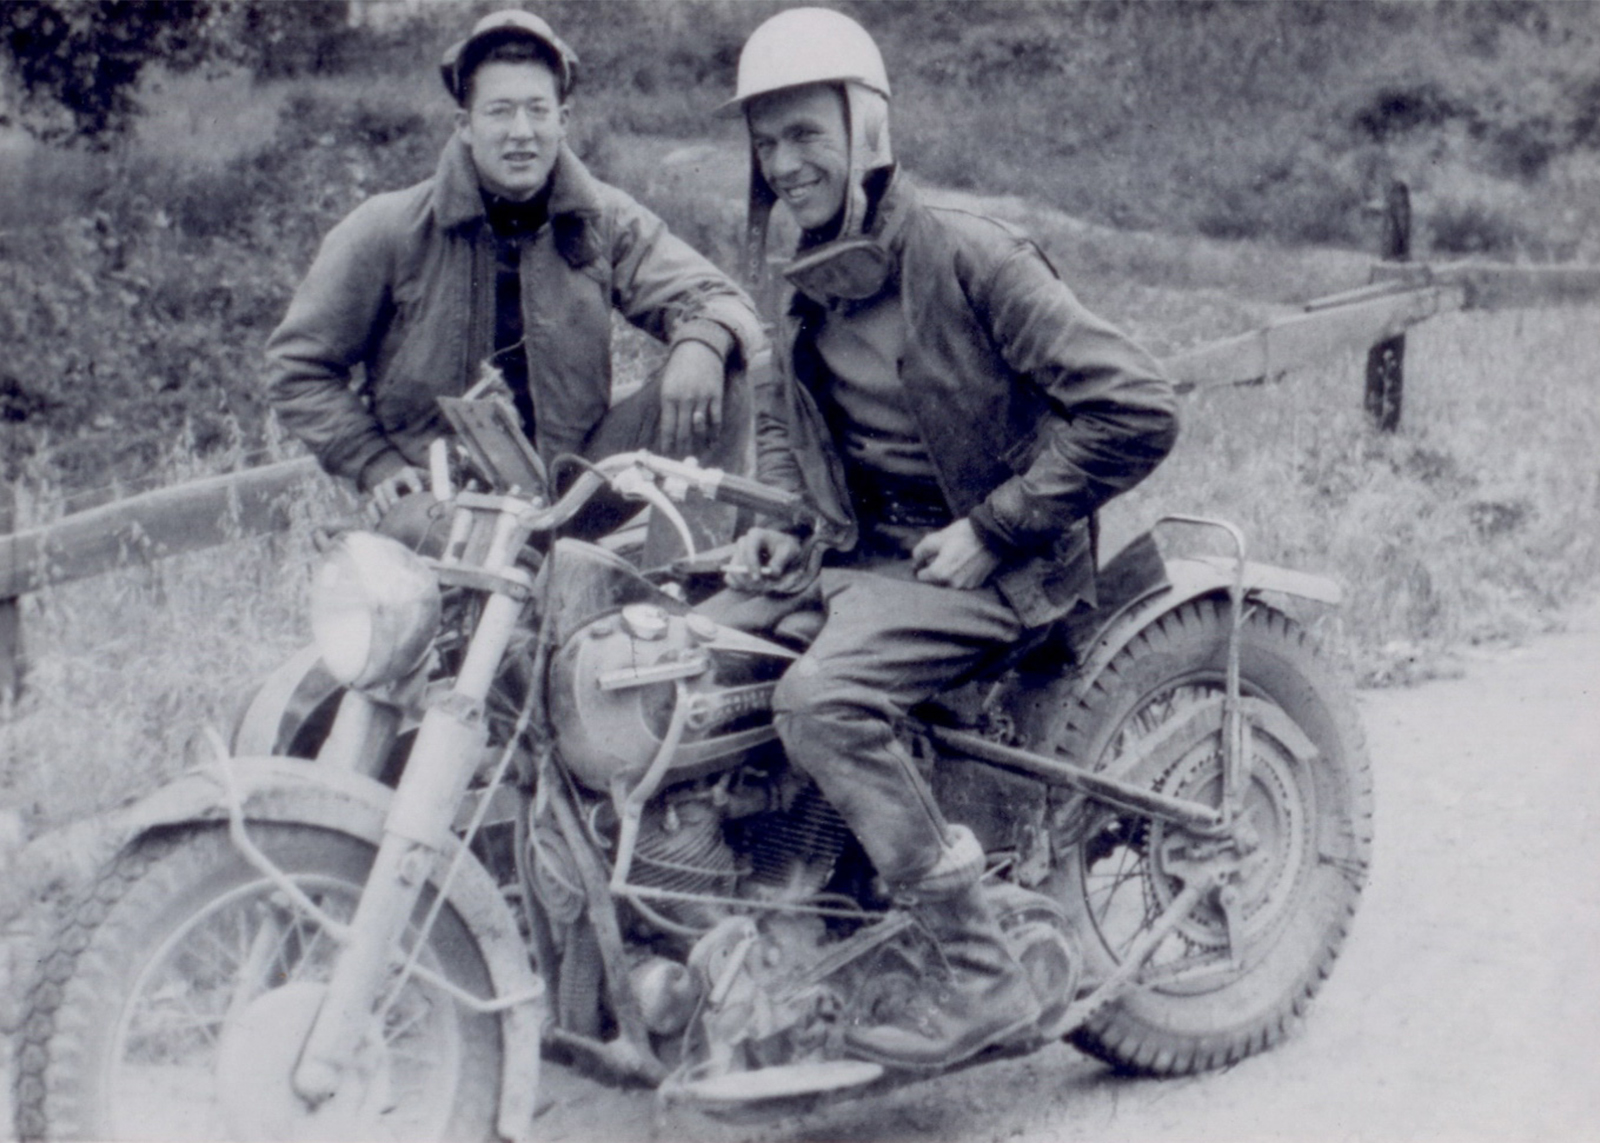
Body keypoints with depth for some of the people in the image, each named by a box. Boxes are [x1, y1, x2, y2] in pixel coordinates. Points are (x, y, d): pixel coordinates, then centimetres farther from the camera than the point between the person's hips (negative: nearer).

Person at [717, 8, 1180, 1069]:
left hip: (982, 559, -8)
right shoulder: (810, 286, 10)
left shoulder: (967, 254, -15)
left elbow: (1136, 408, -19)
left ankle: (989, 977, -23)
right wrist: (773, 524, 9)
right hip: (856, 547, 9)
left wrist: (991, 528, -17)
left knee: (821, 699, -32)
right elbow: (782, 416, 30)